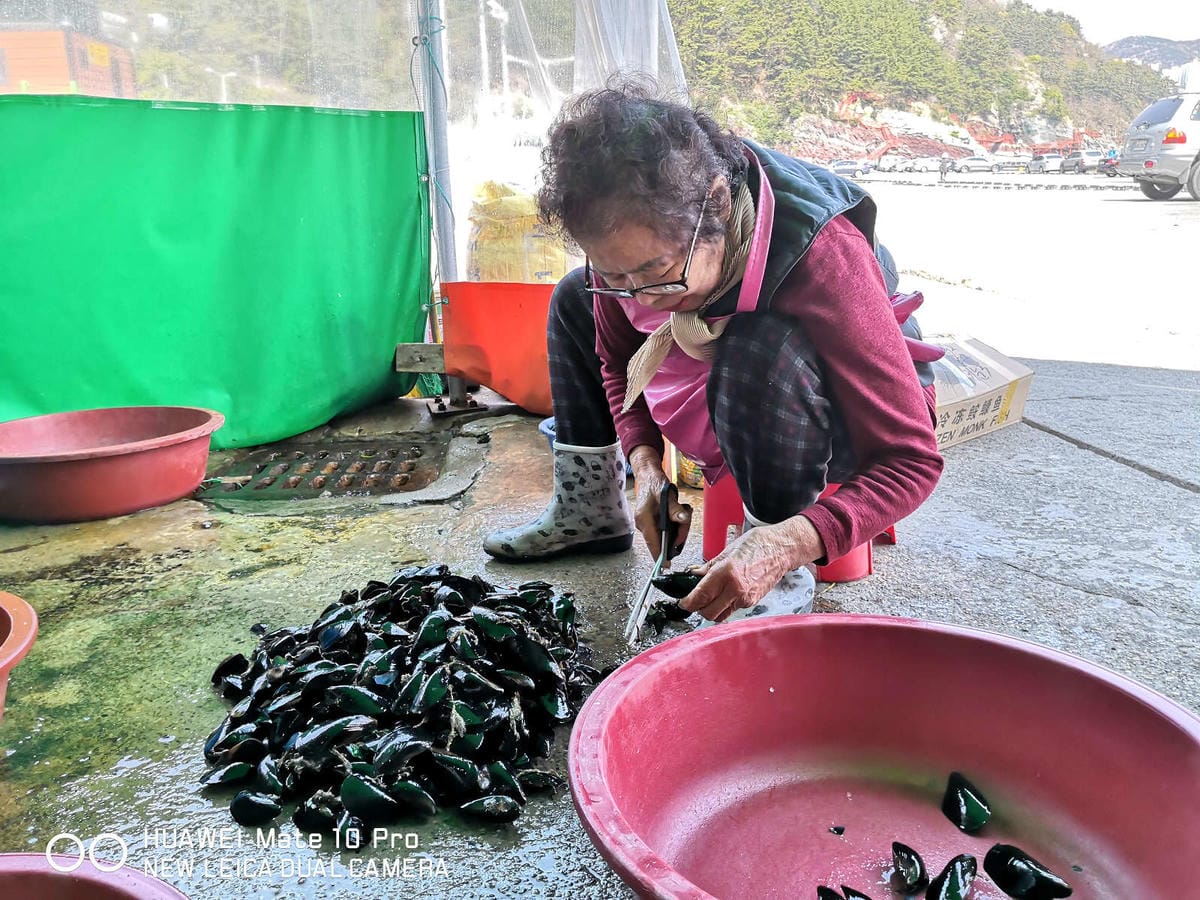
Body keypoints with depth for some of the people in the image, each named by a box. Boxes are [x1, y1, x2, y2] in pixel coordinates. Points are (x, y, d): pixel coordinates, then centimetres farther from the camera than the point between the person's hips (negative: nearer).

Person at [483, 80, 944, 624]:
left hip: (846, 425, -6)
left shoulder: (822, 258, -37)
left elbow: (912, 459, -32)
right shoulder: (632, 240, -21)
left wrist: (785, 547, -46)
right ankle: (589, 513, 12)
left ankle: (783, 578, -19)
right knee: (574, 300, 5)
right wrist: (645, 463, -14)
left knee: (760, 349, -40)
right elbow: (617, 355, 1)